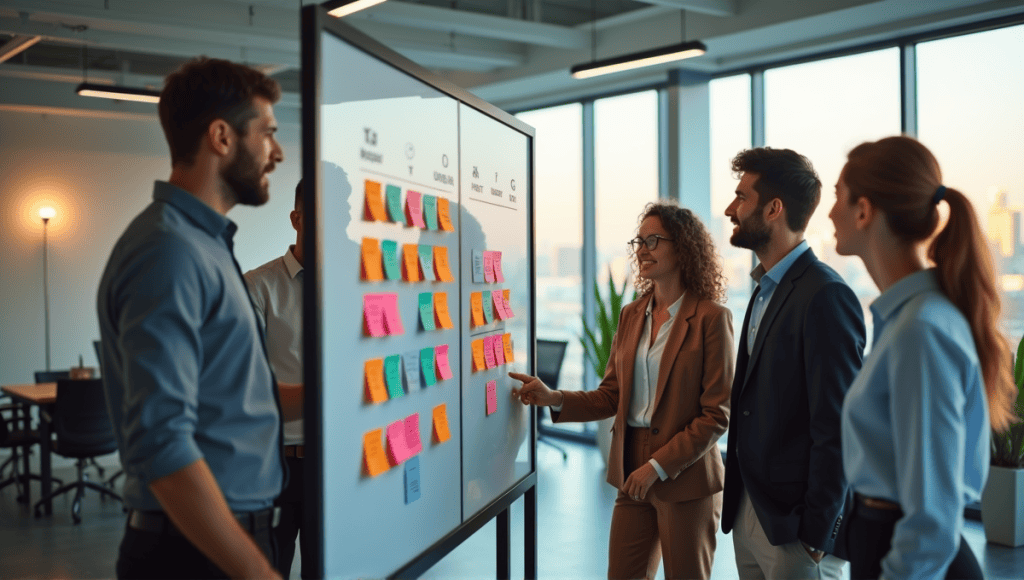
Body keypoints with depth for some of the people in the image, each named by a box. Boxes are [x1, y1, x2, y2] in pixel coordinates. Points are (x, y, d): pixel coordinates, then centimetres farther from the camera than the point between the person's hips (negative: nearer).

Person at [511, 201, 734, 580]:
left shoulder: (711, 318, -11)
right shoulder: (632, 315, 8)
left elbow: (717, 415, -13)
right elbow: (611, 395, 8)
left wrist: (658, 466, -16)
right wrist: (554, 399, -7)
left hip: (685, 478, -5)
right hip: (632, 474, 5)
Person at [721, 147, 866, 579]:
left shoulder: (826, 296, -16)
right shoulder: (766, 290, 12)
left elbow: (836, 428, -19)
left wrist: (817, 535, -17)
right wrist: (739, 504, 11)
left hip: (795, 527, -8)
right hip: (748, 514, 8)